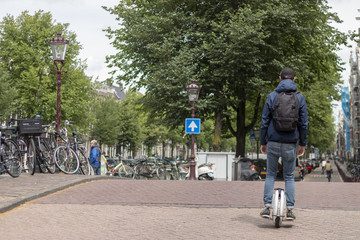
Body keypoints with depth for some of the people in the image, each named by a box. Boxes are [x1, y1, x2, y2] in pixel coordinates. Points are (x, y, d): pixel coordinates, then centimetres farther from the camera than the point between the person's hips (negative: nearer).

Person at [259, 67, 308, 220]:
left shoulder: (272, 96, 0)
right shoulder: (300, 98, 2)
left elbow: (264, 121, 1)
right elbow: (303, 123, 3)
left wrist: (262, 142, 9)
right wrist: (302, 144, 11)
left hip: (273, 143, 0)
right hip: (290, 144, 0)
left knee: (270, 175, 10)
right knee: (289, 177, 10)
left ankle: (267, 207, 4)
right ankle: (290, 209, 5)